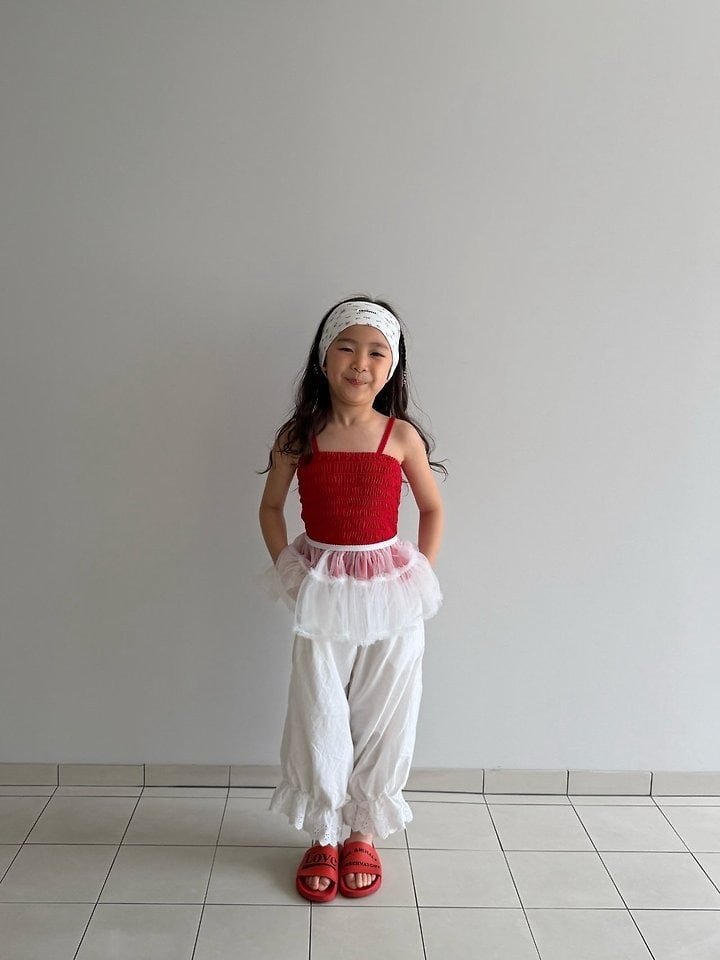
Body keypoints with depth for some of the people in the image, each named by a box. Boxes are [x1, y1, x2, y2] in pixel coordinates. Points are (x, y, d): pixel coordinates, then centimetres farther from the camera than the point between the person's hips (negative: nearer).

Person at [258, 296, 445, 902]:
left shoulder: (402, 436, -6)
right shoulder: (299, 435, -4)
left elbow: (432, 509, 7)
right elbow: (271, 506, 8)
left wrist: (419, 576, 1)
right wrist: (289, 572, 0)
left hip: (391, 597, 0)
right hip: (321, 594, 0)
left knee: (382, 718, 11)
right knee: (318, 720, 8)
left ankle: (363, 834, 33)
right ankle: (323, 836, 31)